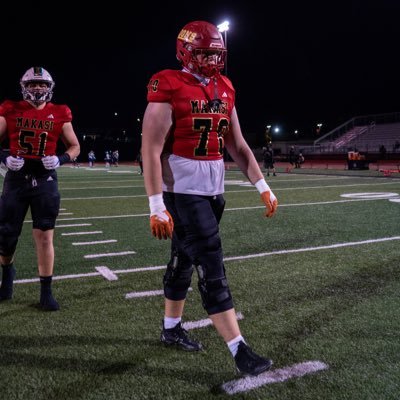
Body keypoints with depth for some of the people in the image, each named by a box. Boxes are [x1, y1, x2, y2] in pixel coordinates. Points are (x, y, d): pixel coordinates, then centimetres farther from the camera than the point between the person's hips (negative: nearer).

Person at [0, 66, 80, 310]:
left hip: (45, 180, 0)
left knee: (45, 237, -2)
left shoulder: (59, 115, 3)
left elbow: (75, 147, 11)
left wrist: (60, 160, -8)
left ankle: (46, 292, 9)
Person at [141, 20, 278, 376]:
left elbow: (238, 145, 14)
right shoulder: (168, 87, -11)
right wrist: (157, 205, -20)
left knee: (184, 261, 17)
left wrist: (262, 186, 9)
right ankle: (239, 349, 1)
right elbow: (151, 150, -15)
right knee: (212, 269, -6)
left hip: (214, 190, 7)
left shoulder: (224, 88, 10)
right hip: (183, 191, -7)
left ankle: (171, 328, 34)